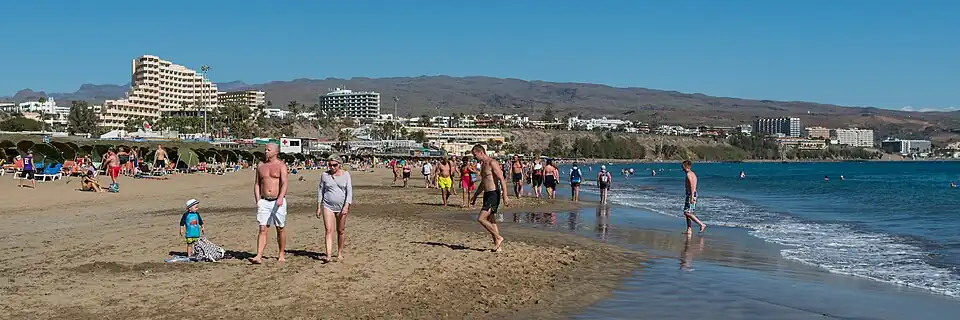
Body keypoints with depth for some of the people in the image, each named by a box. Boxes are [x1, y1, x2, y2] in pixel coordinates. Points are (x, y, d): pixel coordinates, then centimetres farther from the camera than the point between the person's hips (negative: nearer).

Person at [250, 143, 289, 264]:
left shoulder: (281, 165, -2)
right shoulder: (260, 166, 12)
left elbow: (284, 183, -14)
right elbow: (257, 184, 15)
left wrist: (280, 198, -29)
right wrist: (258, 201, 4)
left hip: (278, 201, -3)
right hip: (264, 201, 3)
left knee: (280, 230, 7)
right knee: (262, 229, -6)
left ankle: (281, 255, 19)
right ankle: (259, 256, -12)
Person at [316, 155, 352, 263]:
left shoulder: (345, 174, 1)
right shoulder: (325, 175, 4)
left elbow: (349, 191, -2)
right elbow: (320, 190, 9)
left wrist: (346, 206, -13)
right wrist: (318, 207, 5)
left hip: (342, 206, 0)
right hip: (328, 206, 0)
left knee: (340, 231, 8)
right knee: (328, 230, -11)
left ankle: (340, 254, 21)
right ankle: (328, 255, -18)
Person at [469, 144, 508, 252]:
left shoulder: (492, 163, -13)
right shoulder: (483, 165, 17)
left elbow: (502, 179, -19)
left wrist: (505, 195, -25)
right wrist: (475, 196, 29)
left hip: (493, 194, -10)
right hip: (487, 195, 10)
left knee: (481, 219, -15)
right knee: (491, 221, 11)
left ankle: (498, 238, -3)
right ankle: (497, 245, 17)